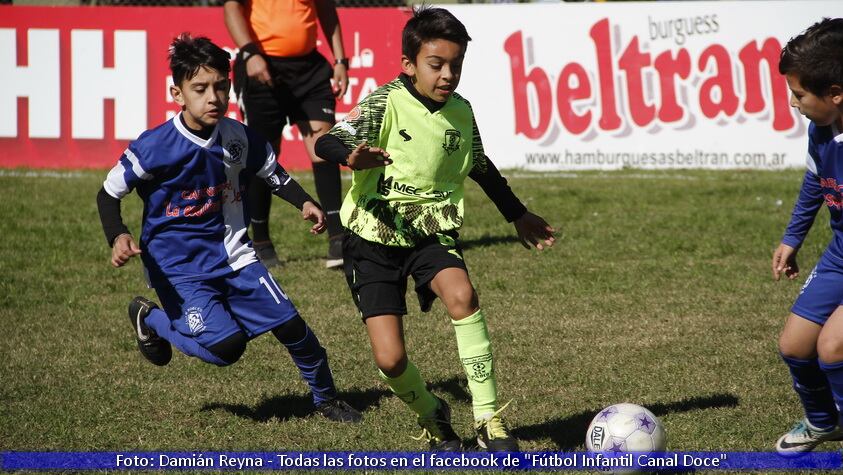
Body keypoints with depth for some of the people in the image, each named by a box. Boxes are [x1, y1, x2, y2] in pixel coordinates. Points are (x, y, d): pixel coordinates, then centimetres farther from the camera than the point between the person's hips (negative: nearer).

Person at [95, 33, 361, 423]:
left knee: (290, 325, -2)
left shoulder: (239, 138, -5)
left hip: (232, 255, 5)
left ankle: (325, 398, 23)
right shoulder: (154, 148, -18)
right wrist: (118, 237, -25)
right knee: (226, 345, -18)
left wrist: (305, 203, -5)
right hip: (177, 264, -4)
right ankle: (150, 321, 11)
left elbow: (273, 174, 13)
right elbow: (109, 193, -8)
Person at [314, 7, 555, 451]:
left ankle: (489, 421, -23)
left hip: (432, 234, 3)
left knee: (462, 295, -30)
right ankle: (433, 419, 23)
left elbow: (481, 168, 22)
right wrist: (353, 157, -50)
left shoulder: (460, 112, 2)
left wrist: (518, 215, 31)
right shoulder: (386, 104, -14)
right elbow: (326, 143, -27)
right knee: (390, 359, -11)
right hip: (375, 237, -3)